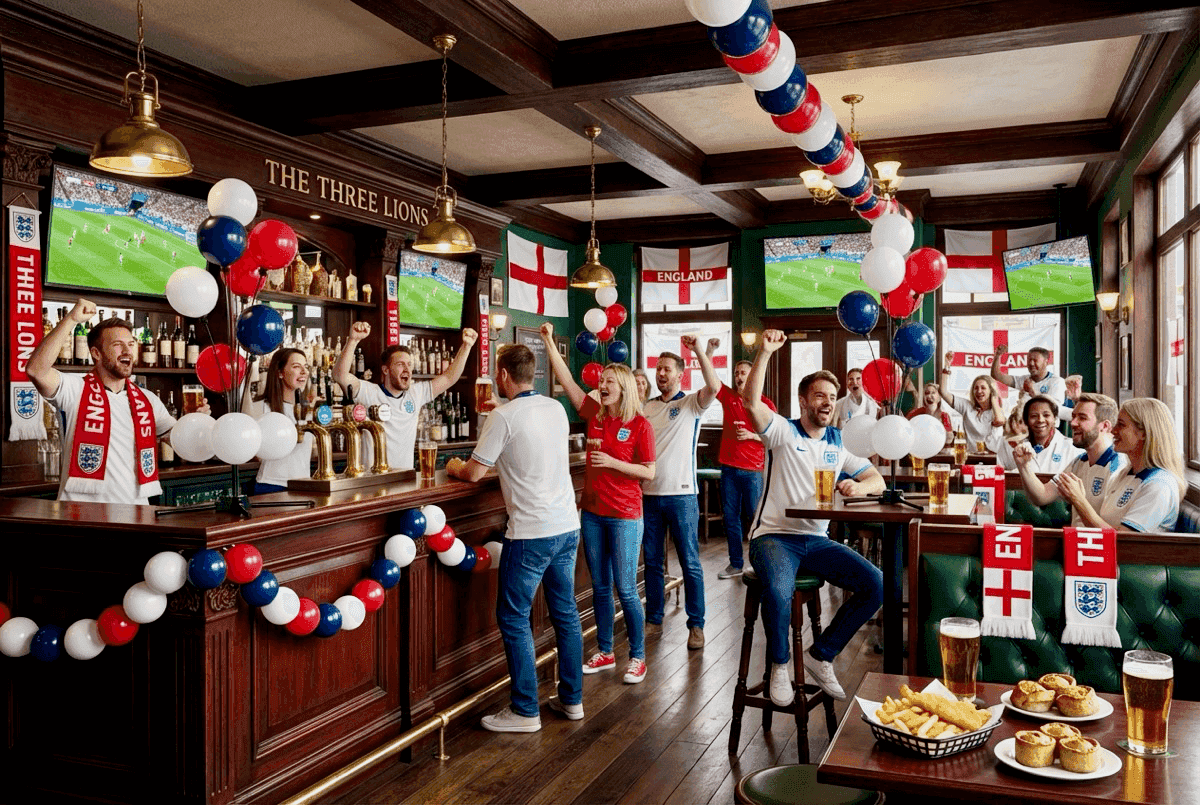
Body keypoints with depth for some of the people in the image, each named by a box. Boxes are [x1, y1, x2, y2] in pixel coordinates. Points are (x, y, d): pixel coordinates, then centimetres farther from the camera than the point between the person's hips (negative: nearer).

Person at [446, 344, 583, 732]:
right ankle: (572, 699, 25)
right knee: (565, 612, 15)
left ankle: (525, 711, 10)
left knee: (513, 617, 4)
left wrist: (453, 468, 13)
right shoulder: (557, 409, 7)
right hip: (568, 526, 7)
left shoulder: (503, 416, -12)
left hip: (531, 533, -7)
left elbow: (473, 473, -7)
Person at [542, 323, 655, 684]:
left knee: (625, 589, 0)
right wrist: (549, 342, -3)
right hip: (592, 512, 5)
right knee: (600, 587, 13)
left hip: (624, 516, -5)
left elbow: (648, 472, -9)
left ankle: (638, 656, 15)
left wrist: (612, 462, -19)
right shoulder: (595, 414, 4)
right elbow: (566, 380, 1)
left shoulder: (640, 425, -9)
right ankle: (605, 653, 26)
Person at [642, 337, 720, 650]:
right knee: (652, 561, 12)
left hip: (681, 494, -4)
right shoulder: (646, 408, 12)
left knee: (690, 563, 0)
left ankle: (696, 624, 9)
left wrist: (698, 350, -27)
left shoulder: (691, 404, -1)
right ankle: (654, 618, 24)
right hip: (649, 494, 5)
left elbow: (713, 386, -21)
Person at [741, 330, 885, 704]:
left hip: (816, 540, 5)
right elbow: (751, 401, -18)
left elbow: (878, 480, 11)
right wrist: (766, 352, -25)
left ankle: (822, 654, 3)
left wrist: (859, 487, -13)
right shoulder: (783, 432, 0)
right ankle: (779, 666, -6)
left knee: (876, 584, -14)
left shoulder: (839, 442, 14)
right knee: (778, 590, -35)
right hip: (773, 536, -5)